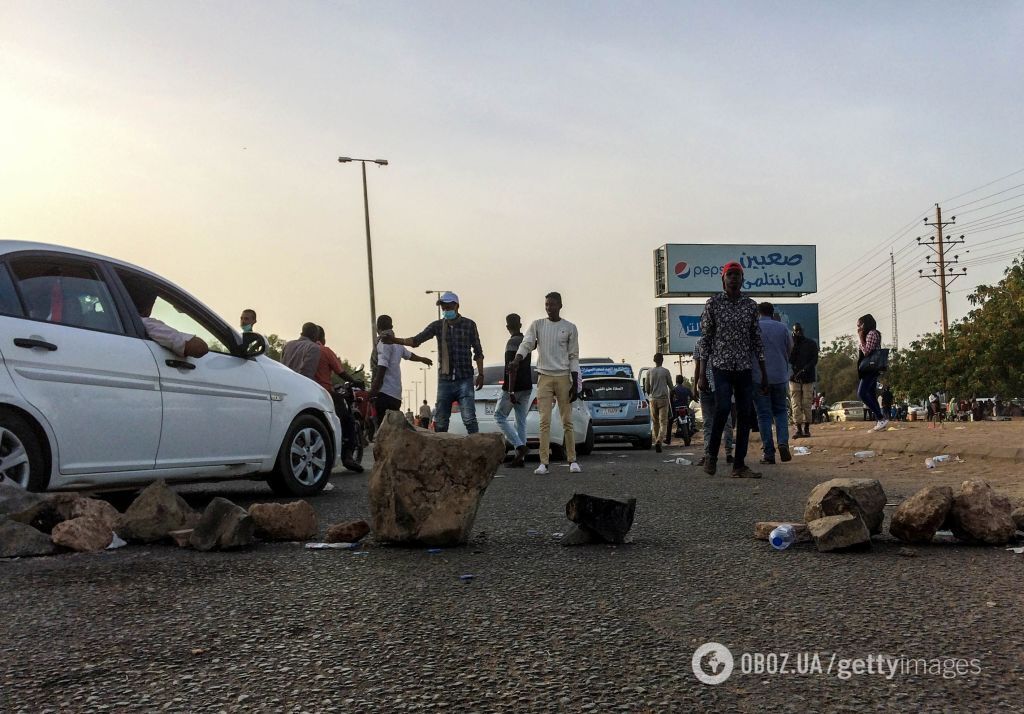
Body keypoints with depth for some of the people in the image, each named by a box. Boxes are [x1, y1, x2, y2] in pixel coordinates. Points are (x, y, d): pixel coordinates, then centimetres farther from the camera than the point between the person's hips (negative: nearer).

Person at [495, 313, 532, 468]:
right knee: (521, 421, 7)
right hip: (527, 386, 8)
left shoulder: (512, 342, -14)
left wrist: (511, 391, -22)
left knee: (499, 416, 3)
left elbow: (513, 368, -21)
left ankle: (520, 446, -10)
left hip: (514, 388, -8)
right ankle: (520, 458, 6)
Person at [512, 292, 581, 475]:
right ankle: (544, 462, -4)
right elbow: (526, 344, -7)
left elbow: (574, 358, 4)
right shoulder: (537, 325, 7)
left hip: (563, 377, 0)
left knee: (567, 421, 3)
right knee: (545, 421, -3)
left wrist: (575, 384, -2)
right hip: (544, 377, 1)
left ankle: (572, 460, 10)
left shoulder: (570, 328, 5)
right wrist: (517, 359, -28)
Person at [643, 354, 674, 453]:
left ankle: (657, 441, 18)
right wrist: (670, 395, 29)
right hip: (663, 399, -2)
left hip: (653, 399, 2)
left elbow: (646, 388, 6)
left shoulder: (649, 371, 3)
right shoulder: (666, 371, -3)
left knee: (655, 422, 13)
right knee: (663, 423, -5)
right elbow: (671, 386, 7)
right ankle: (659, 441, -24)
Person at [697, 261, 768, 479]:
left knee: (745, 415, 1)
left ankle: (739, 466, 7)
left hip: (745, 368, 4)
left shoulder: (751, 305, 10)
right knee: (723, 408, -19)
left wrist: (764, 373, 8)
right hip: (721, 366, -4)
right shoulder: (713, 303, 0)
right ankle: (712, 456, 2)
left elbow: (757, 340, 12)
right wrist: (702, 374, -4)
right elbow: (705, 340, 0)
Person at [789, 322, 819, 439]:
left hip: (808, 378, -1)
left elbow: (814, 360, 0)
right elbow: (790, 360, -2)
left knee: (807, 404, -5)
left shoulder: (811, 343, 8)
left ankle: (806, 429, 0)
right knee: (796, 405, -6)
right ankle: (798, 429, -6)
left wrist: (804, 370, -13)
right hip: (794, 378, 1)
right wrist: (795, 345, -8)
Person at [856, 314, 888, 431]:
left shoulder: (872, 333, -9)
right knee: (871, 395, 7)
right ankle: (879, 422, 4)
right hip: (870, 369, 11)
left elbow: (866, 351, -16)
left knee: (862, 393, -18)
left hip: (871, 369, -11)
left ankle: (881, 419, -21)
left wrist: (860, 338, -11)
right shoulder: (869, 334, 20)